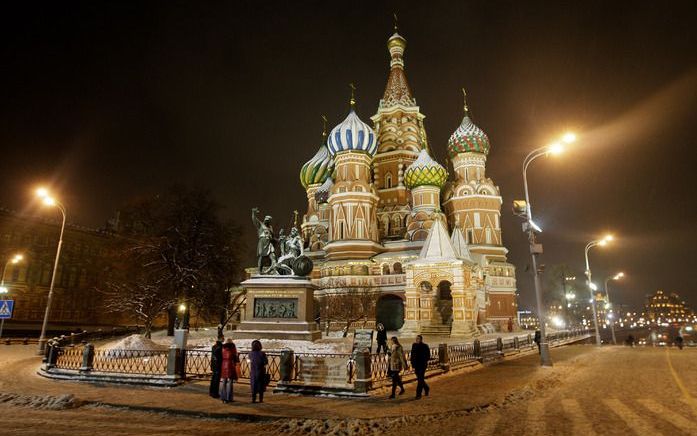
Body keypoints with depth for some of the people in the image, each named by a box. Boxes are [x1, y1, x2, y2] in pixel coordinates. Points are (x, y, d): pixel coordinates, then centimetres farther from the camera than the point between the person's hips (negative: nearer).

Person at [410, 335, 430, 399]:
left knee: (420, 380, -6)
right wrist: (411, 358, 2)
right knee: (419, 379, 16)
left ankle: (418, 394, 0)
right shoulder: (414, 345, 6)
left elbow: (428, 356, -7)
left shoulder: (425, 346, -9)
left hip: (422, 365, -6)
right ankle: (426, 388, 41)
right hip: (416, 365, 6)